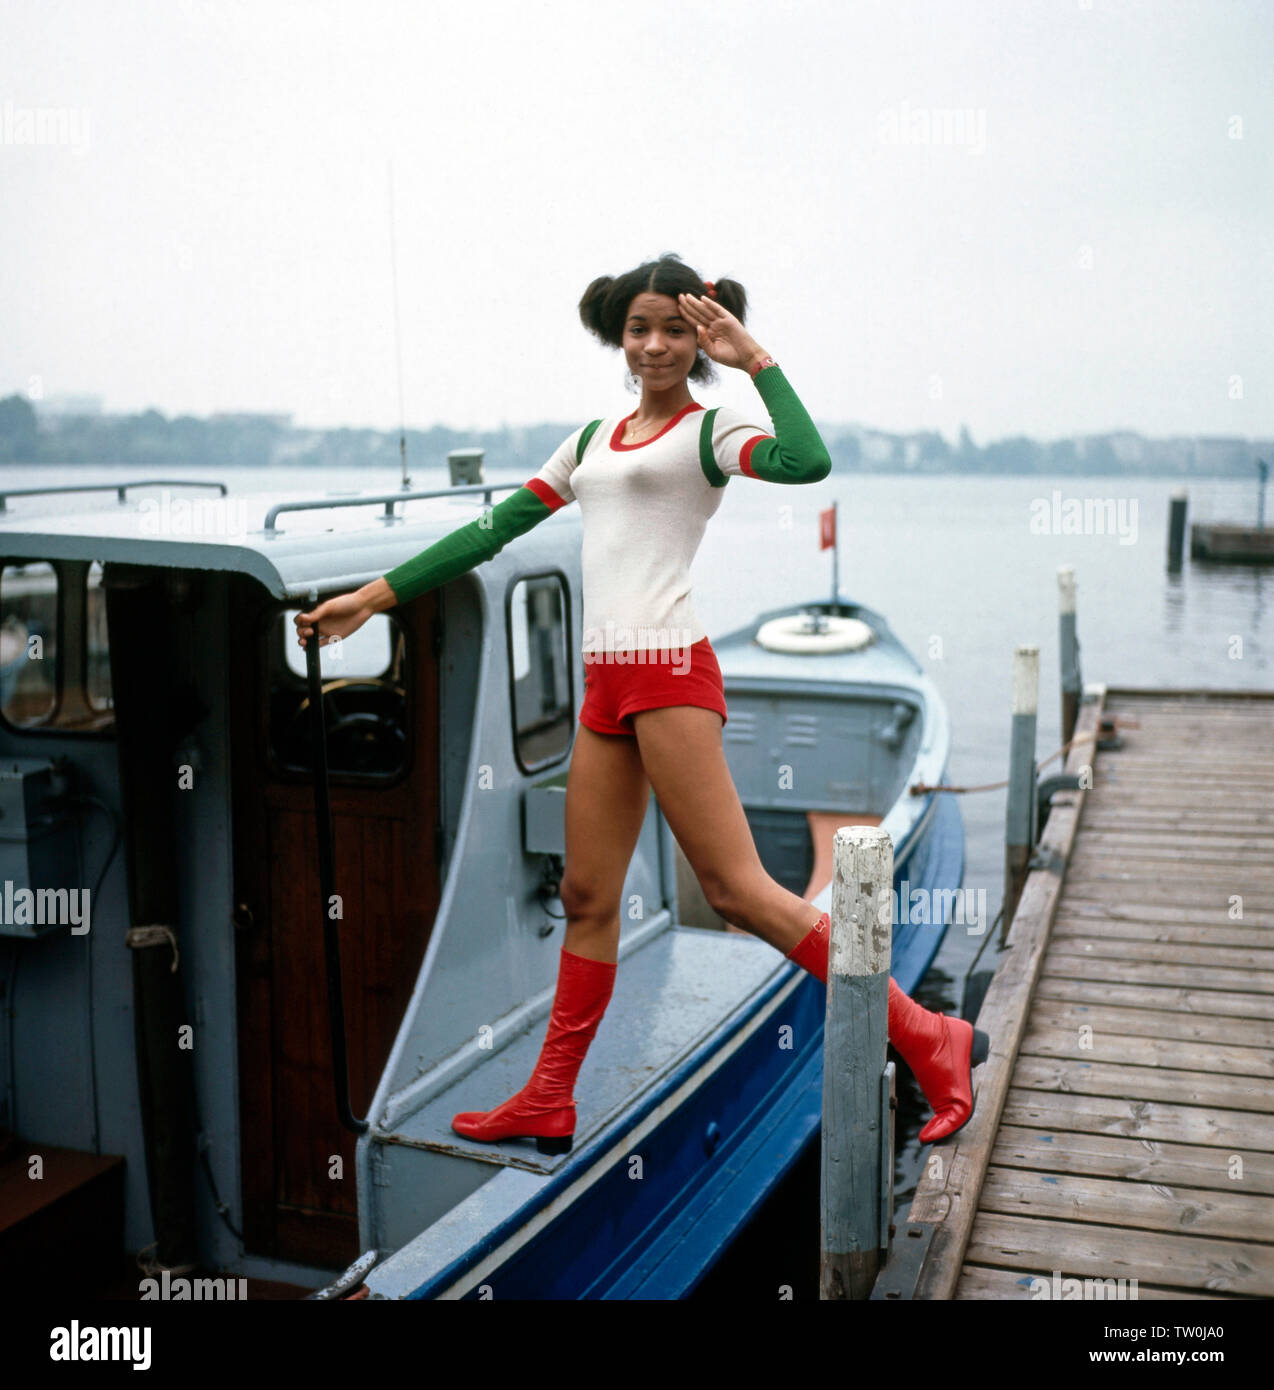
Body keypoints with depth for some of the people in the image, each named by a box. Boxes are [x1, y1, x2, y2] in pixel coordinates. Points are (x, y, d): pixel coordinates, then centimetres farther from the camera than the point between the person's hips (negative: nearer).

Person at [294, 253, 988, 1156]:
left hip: (671, 672, -7)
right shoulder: (594, 441, 21)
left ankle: (925, 1039, 1)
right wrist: (373, 598, 20)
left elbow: (806, 462, -22)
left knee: (738, 891, -9)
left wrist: (755, 358, -11)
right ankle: (547, 1105, 21)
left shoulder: (709, 430, 1)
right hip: (607, 683, 7)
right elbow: (496, 529, 22)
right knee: (588, 896, 10)